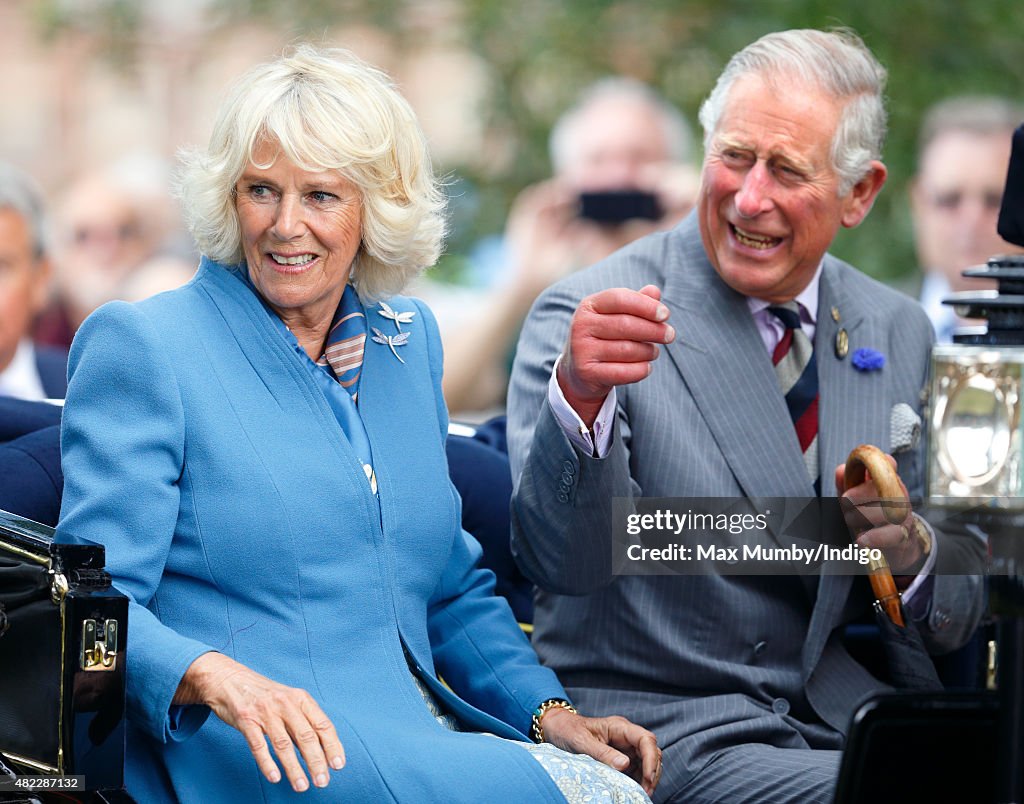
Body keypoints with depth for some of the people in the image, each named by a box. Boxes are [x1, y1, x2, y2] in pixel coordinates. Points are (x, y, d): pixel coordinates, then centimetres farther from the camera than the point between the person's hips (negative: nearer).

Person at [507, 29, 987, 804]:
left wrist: (914, 550, -11)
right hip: (666, 729, -6)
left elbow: (958, 617, 12)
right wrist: (577, 398, -38)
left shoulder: (897, 334, 10)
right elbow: (562, 562, -20)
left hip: (845, 715, 6)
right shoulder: (592, 318, -7)